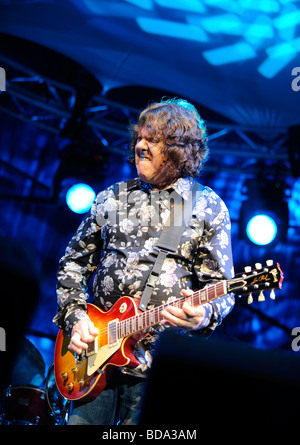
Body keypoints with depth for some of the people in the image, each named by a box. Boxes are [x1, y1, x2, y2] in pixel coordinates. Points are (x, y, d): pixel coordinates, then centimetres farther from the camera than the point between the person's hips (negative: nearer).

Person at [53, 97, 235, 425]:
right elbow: (74, 263, 15)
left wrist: (204, 315, -23)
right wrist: (74, 316, 0)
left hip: (155, 361, -3)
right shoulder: (111, 198, 10)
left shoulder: (208, 208, 1)